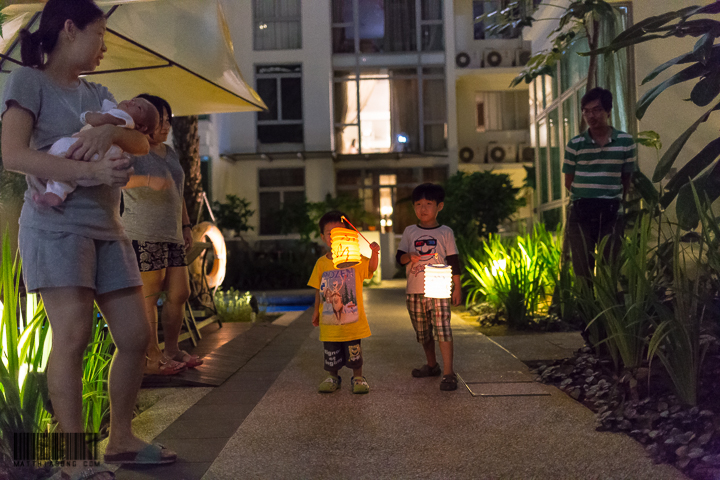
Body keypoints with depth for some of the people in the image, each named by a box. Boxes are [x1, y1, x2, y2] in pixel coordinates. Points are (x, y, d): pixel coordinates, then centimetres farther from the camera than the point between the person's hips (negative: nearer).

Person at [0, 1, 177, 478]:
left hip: (106, 227, 7)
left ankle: (121, 439, 18)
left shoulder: (96, 93, 20)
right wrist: (92, 170, -25)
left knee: (136, 335, 3)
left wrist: (112, 130, -13)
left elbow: (142, 144, 9)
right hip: (56, 222, -7)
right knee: (73, 333, -16)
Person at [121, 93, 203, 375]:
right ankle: (152, 358, 0)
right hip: (143, 235, -8)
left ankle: (172, 350, 20)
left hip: (172, 235, 8)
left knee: (180, 293, 7)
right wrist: (148, 180, -37)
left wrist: (186, 226, 23)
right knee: (148, 296, -6)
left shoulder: (170, 153, 22)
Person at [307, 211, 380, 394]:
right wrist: (316, 311, 9)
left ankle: (358, 378, 24)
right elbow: (318, 289, 8)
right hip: (329, 320, 2)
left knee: (354, 350, 7)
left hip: (352, 318, -2)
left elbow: (372, 267, -12)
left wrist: (374, 252, -30)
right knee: (331, 352, 11)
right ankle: (332, 377, 30)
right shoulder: (321, 263, 3)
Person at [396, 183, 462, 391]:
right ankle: (432, 365, 33)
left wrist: (457, 287, 2)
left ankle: (448, 372, -12)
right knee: (423, 332, 14)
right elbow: (399, 256, 3)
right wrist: (408, 257, -21)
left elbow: (453, 261, 4)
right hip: (414, 291, 3)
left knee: (443, 329, -15)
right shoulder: (409, 232, 9)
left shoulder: (445, 232, 4)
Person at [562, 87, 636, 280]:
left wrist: (616, 201, 6)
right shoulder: (575, 144, 1)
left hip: (611, 212, 0)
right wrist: (585, 199, 3)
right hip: (581, 213, 0)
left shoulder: (626, 141, 2)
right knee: (583, 270, 3)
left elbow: (626, 179, 9)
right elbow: (569, 182, 7)